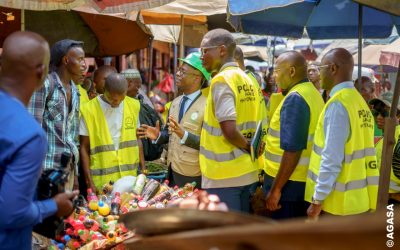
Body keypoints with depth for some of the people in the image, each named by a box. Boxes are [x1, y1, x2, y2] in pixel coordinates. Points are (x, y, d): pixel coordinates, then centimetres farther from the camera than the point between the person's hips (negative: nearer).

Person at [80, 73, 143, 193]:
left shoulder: (133, 106, 2)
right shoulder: (89, 110, -9)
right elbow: (84, 147, -4)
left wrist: (143, 169, 9)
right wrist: (89, 181, -8)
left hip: (130, 178, 3)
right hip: (102, 181, -3)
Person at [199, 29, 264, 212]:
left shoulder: (221, 80, -15)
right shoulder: (247, 80, 11)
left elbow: (229, 130, -23)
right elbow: (254, 124, 15)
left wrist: (247, 147, -7)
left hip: (224, 174, -8)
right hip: (246, 171, 8)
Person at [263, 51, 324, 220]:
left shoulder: (295, 99, -18)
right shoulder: (313, 93, 12)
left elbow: (293, 149, -25)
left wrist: (276, 188, -20)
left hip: (289, 182, -9)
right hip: (306, 180, 9)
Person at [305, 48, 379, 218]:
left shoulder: (338, 103, -17)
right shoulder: (359, 101, 9)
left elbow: (332, 158, -21)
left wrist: (318, 199, -15)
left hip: (340, 201, -8)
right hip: (358, 198, 8)